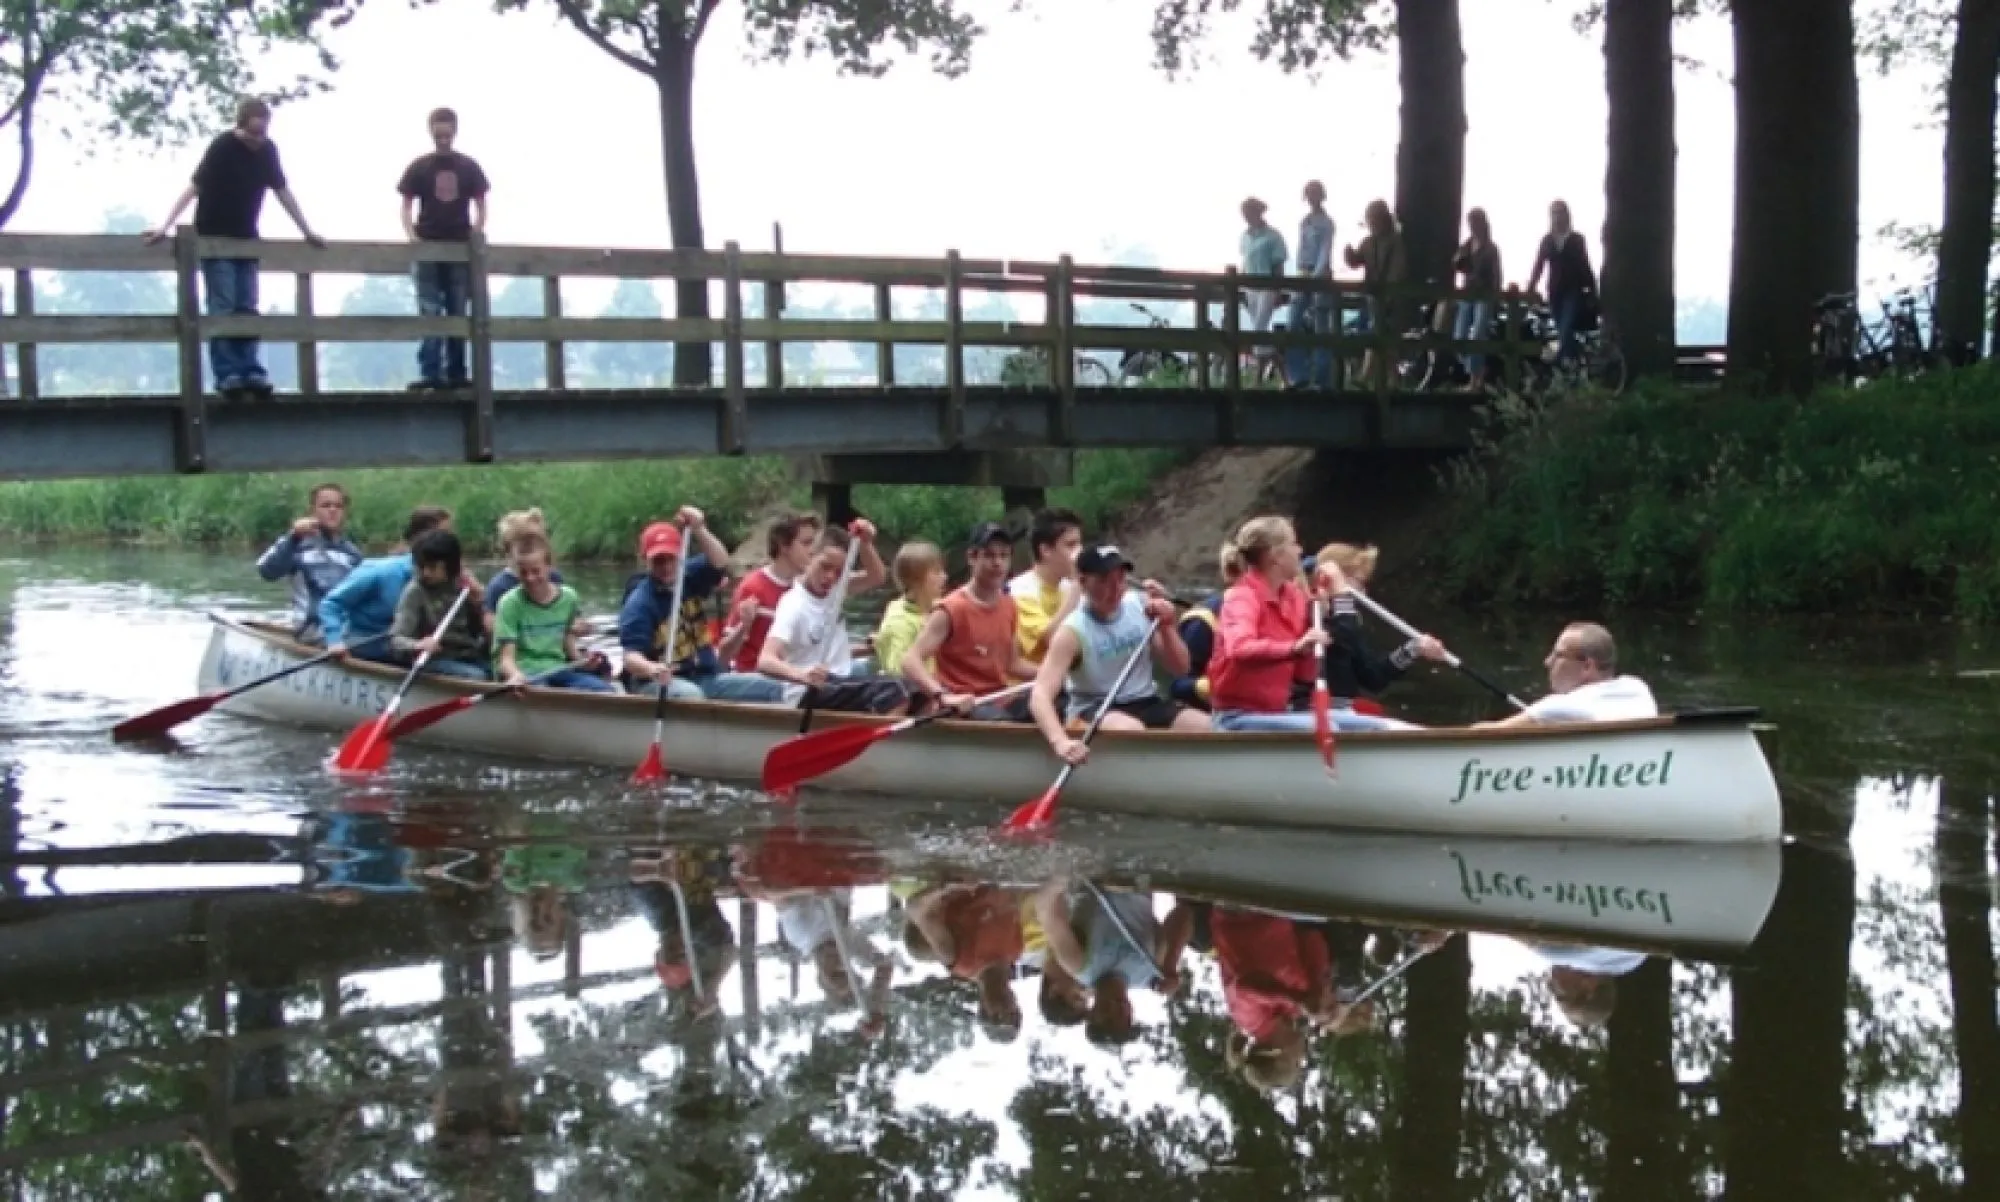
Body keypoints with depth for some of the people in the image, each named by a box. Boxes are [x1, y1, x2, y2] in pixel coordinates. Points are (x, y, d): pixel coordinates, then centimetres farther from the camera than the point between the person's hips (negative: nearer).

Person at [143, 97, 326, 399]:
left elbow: (282, 191, 7)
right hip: (215, 237, -5)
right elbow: (195, 187, -21)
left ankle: (250, 371, 2)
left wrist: (307, 232, 10)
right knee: (222, 308, -9)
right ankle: (227, 374, -10)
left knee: (247, 308, 2)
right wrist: (165, 226, -27)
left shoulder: (268, 150, -3)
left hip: (246, 238, 5)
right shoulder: (222, 147, -18)